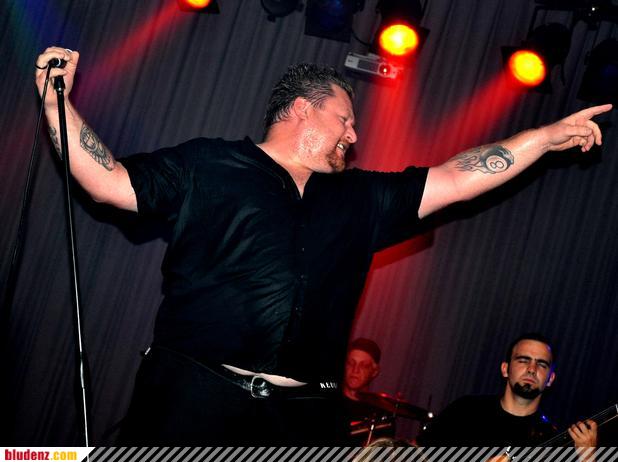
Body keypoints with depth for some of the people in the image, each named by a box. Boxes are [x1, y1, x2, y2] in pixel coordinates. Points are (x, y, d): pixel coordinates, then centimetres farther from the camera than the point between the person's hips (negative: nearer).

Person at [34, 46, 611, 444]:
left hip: (300, 417, 4)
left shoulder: (359, 200, 20)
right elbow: (110, 182, 4)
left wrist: (548, 137, 18)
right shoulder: (207, 164, 7)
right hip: (194, 399, -4)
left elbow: (456, 179, 20)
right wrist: (58, 101, -5)